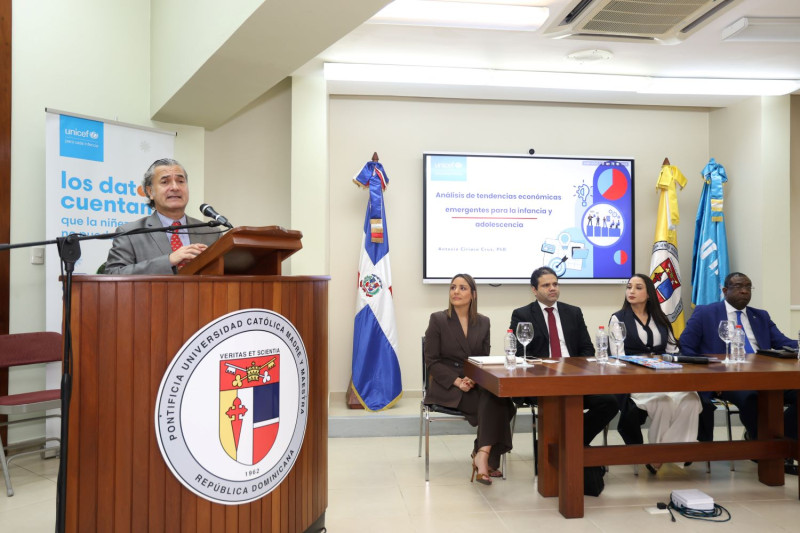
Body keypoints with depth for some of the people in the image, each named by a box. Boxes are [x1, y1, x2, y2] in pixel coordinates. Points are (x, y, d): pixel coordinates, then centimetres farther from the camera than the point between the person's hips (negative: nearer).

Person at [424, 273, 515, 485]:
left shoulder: (483, 322, 11)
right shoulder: (437, 319, -1)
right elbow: (432, 362, -5)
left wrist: (474, 379, -12)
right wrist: (457, 381, -18)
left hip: (476, 385, 4)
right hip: (446, 387, -4)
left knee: (498, 398, -29)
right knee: (492, 401, -28)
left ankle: (482, 455, -22)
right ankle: (483, 456, -18)